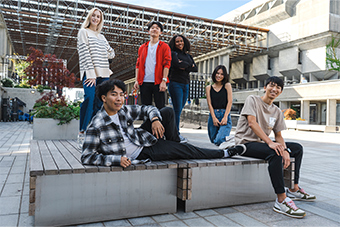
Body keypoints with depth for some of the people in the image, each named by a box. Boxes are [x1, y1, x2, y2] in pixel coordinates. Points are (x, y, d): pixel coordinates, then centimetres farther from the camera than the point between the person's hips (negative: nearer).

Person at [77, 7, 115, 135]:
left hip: (104, 74, 6)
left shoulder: (101, 37, 25)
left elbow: (111, 53, 28)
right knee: (90, 98, -20)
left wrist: (103, 56, 7)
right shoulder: (84, 32, 8)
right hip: (90, 72, -6)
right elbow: (84, 53, -5)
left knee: (100, 101, -2)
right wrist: (91, 74, -15)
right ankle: (83, 130, -15)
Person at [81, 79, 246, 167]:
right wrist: (116, 159, -30)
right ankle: (225, 153, 8)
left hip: (143, 140, 6)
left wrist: (155, 119, -16)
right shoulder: (96, 126, -21)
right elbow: (87, 157, -20)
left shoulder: (123, 110, -4)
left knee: (167, 112, -8)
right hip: (138, 154, -6)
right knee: (184, 151, -11)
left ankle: (173, 146, 10)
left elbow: (148, 109, 7)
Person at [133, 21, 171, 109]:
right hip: (144, 82, 4)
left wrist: (164, 81, -13)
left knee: (161, 107, -2)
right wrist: (137, 80, 6)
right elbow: (138, 65, 15)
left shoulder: (164, 47, 5)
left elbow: (167, 64, -3)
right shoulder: (142, 47, 17)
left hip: (158, 82, -3)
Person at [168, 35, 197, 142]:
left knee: (179, 109, 6)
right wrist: (189, 65, 0)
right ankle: (176, 133, -3)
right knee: (177, 109, -8)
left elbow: (195, 68, 7)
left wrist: (184, 68, -6)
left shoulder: (188, 56, 19)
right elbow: (177, 64, -16)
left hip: (185, 85, 6)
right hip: (175, 84, -6)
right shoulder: (173, 53, 2)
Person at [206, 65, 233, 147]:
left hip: (225, 114, -3)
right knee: (213, 140, 7)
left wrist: (225, 117, -13)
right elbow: (209, 104, 2)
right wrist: (214, 118, -10)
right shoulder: (209, 88, 11)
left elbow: (230, 102, -2)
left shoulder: (227, 85, 7)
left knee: (219, 140, -19)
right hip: (213, 115, 3)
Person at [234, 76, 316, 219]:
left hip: (262, 143, 8)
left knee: (298, 148, 8)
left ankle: (294, 189, 12)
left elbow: (278, 135, 10)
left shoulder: (277, 112, 13)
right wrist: (269, 142, -31)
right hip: (246, 142, -8)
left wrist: (285, 150, -13)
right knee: (275, 152, -34)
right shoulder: (252, 100, -6)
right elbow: (251, 122, -20)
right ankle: (281, 200, -32)